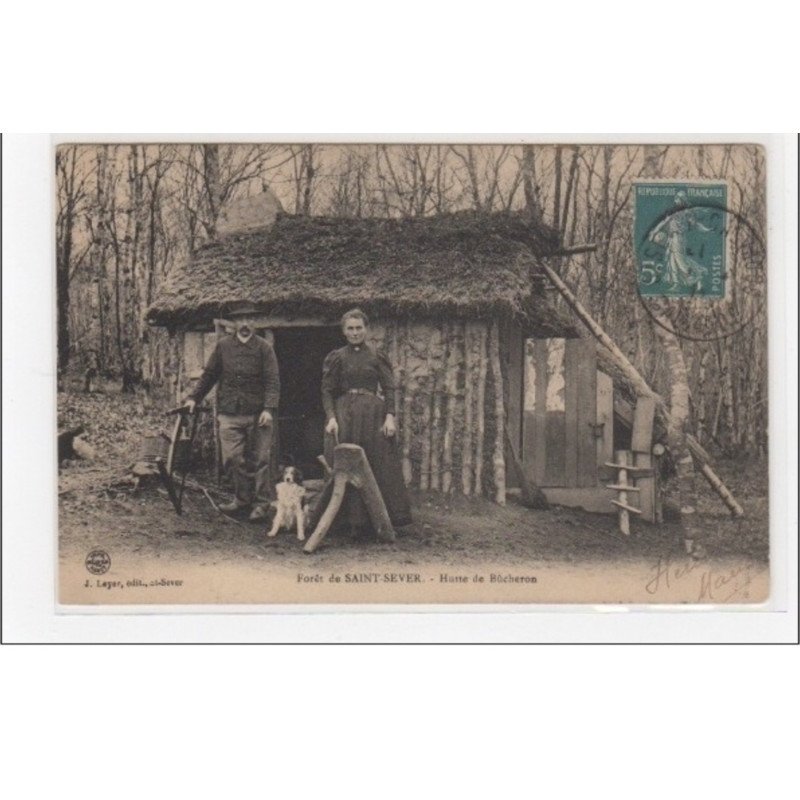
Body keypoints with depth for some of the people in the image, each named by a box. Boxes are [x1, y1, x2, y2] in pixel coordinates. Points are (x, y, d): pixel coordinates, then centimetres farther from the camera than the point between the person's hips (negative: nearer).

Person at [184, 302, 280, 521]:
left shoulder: (264, 347, 2)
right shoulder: (223, 346, 9)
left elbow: (273, 380, -4)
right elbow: (209, 375, 17)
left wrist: (269, 409, -15)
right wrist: (194, 398, 10)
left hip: (257, 414, -2)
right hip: (229, 413, 2)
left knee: (259, 459, 1)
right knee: (232, 458, 0)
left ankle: (261, 503, 10)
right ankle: (242, 497, 16)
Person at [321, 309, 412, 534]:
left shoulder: (377, 357, 8)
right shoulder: (336, 358, 8)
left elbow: (389, 389, 4)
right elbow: (327, 391, 4)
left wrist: (390, 417, -8)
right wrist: (331, 418, -10)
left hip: (374, 413, 0)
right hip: (345, 415, 0)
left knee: (381, 466, -2)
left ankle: (385, 521, 3)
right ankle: (355, 522, 2)